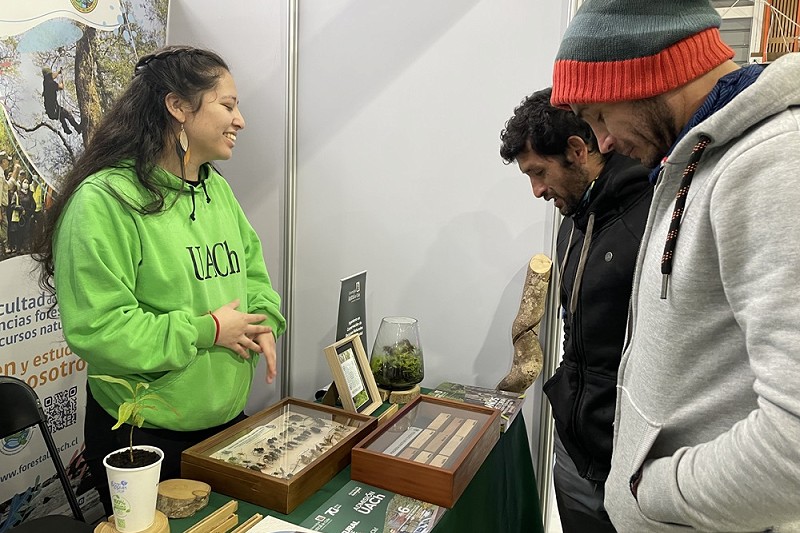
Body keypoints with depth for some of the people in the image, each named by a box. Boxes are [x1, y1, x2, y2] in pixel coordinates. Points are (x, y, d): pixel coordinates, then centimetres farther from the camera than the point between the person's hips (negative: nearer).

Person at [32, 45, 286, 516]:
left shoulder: (217, 189, 5)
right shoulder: (104, 201, -19)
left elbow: (251, 271, 14)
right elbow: (96, 329, -23)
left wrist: (263, 321, -7)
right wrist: (206, 330, -21)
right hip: (141, 436, -6)